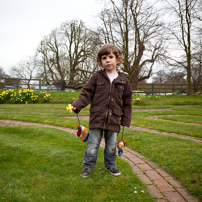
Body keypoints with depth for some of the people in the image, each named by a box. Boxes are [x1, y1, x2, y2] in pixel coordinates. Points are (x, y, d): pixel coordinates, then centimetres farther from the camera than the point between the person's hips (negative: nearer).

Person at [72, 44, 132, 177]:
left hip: (114, 120, 1)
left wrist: (126, 121, 5)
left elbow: (127, 102, 7)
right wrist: (77, 105, -16)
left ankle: (110, 165, 34)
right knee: (92, 144, 7)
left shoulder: (123, 80, 3)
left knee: (111, 146, 14)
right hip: (97, 118, -1)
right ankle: (88, 166, 24)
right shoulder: (97, 77, 1)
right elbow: (86, 94, 1)